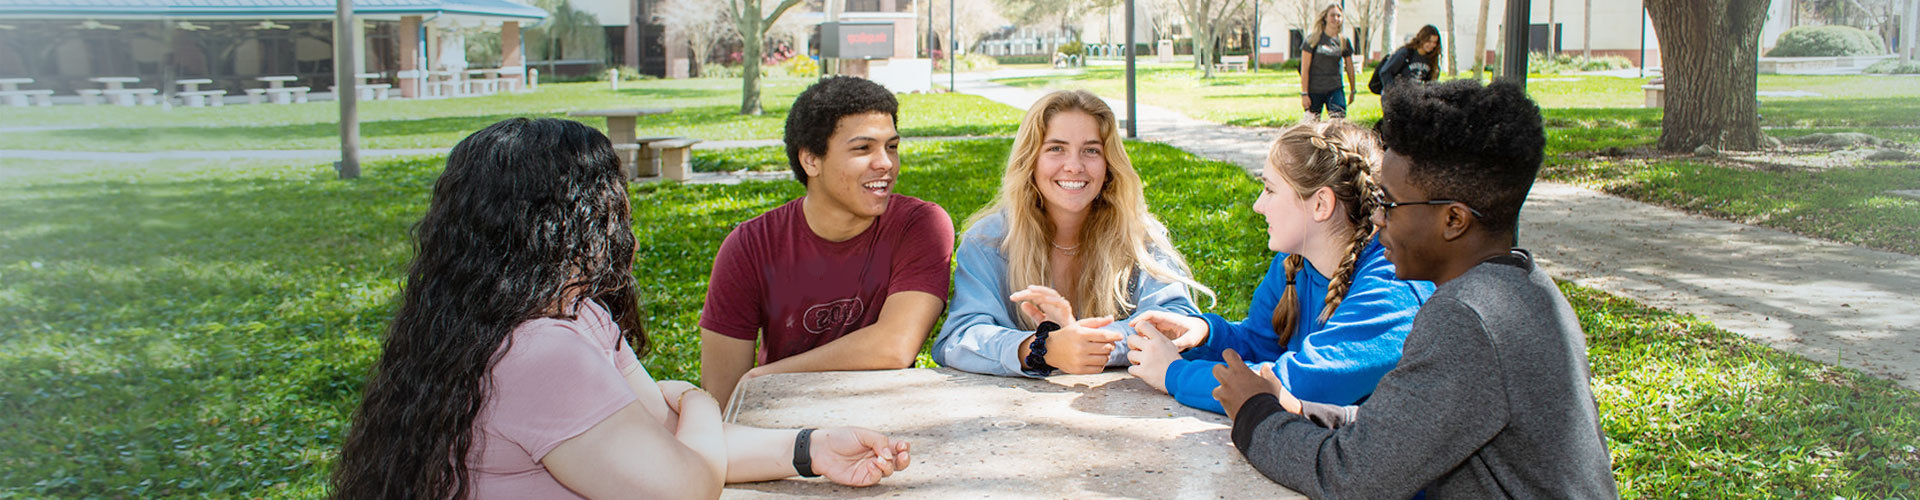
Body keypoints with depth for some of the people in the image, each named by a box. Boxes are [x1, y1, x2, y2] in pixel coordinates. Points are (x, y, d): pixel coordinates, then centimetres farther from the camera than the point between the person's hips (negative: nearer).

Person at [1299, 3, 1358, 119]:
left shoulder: (1344, 41, 6)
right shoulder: (1313, 39, -4)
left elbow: (1349, 67, 17)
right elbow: (1304, 68, -5)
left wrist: (1353, 91, 22)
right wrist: (1304, 93, -10)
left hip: (1335, 89, 2)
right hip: (1314, 91, -2)